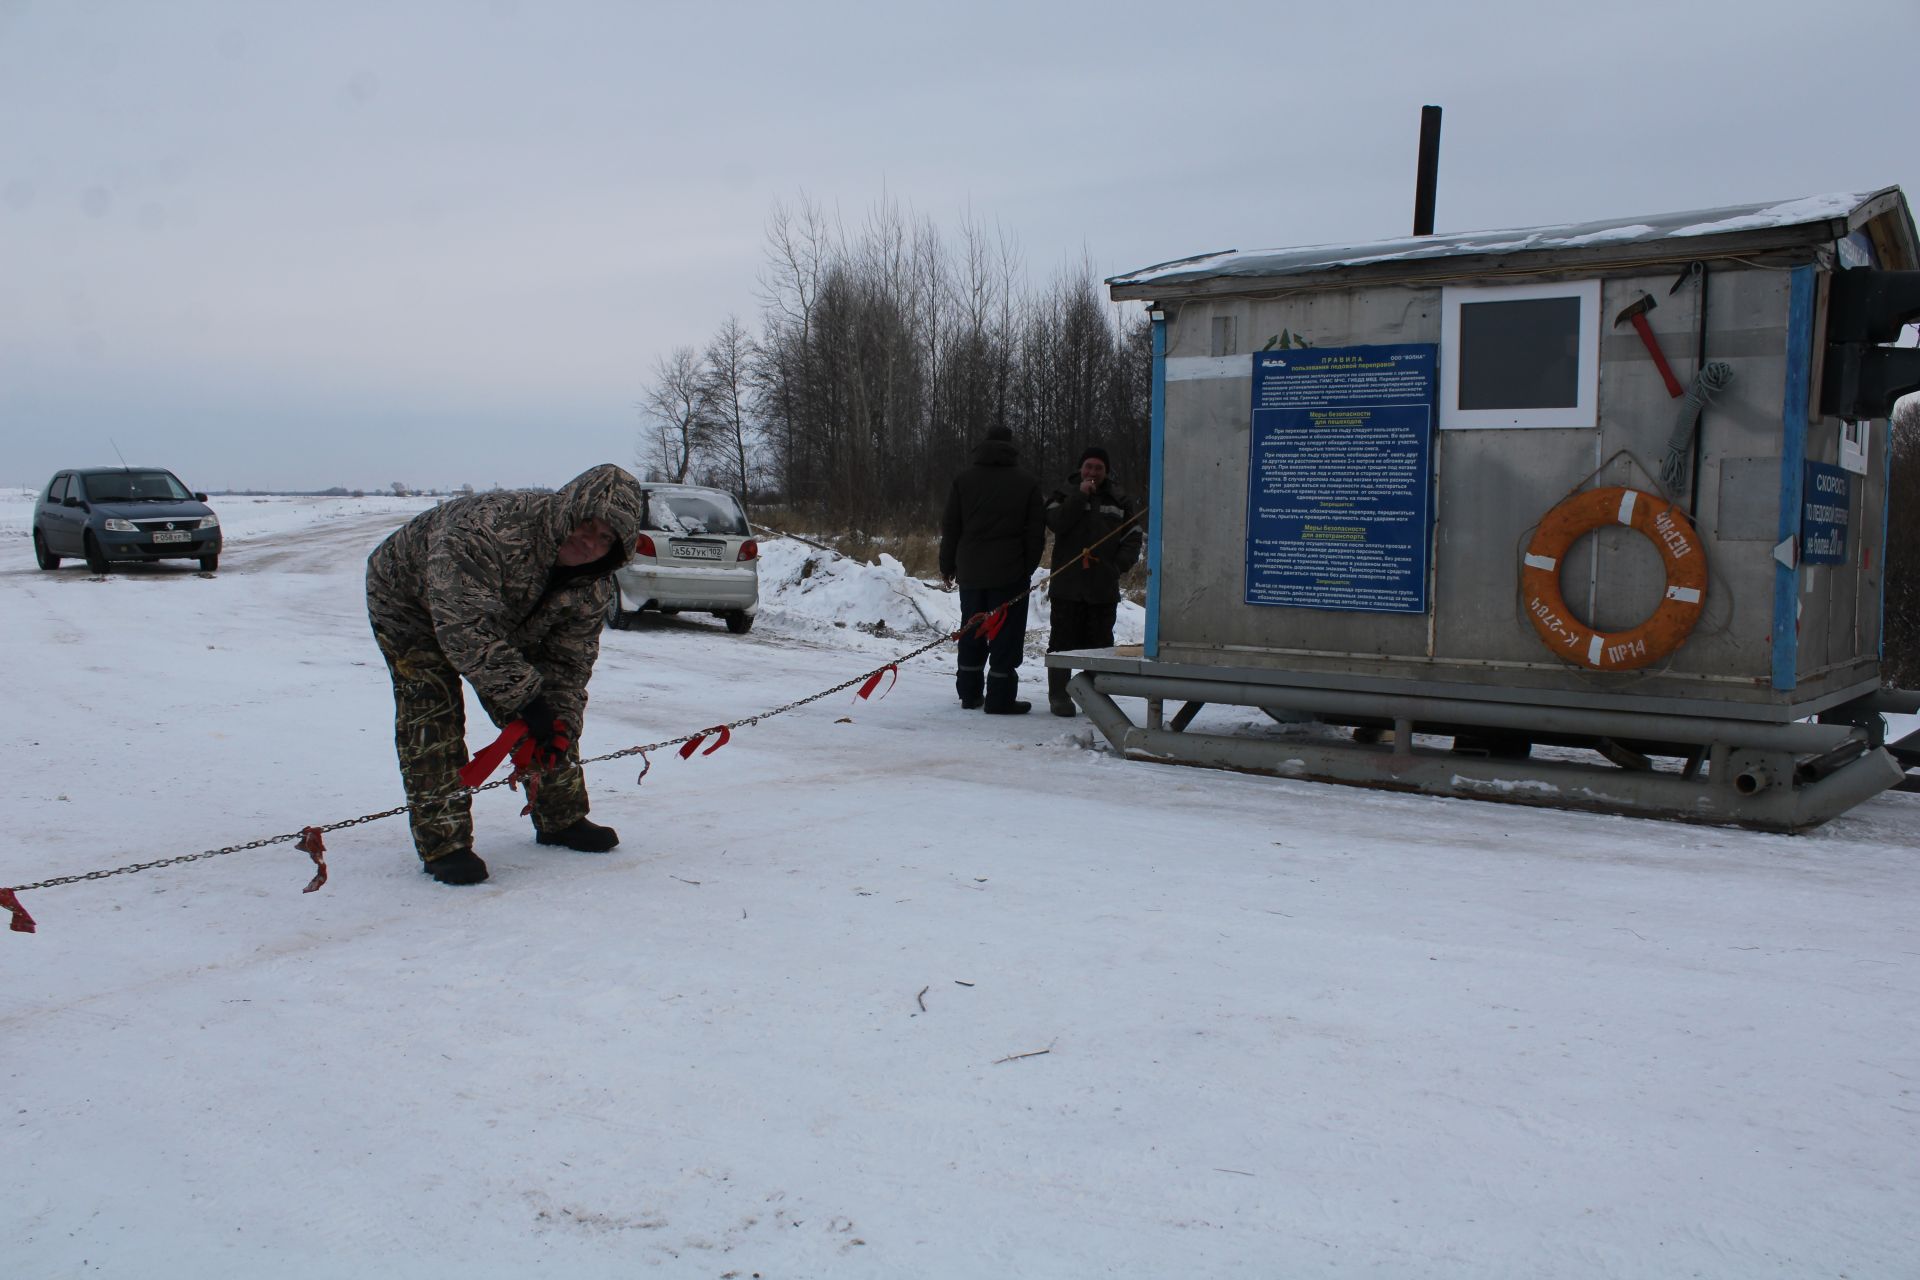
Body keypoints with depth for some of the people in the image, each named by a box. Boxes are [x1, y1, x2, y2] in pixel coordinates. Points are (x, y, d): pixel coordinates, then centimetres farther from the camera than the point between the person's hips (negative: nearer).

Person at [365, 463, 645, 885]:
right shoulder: (486, 528, -44)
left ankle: (562, 819, 18)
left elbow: (569, 661, -14)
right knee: (432, 718, -19)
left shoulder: (593, 585, -21)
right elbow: (464, 631, -47)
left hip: (506, 625, 6)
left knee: (555, 708, 2)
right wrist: (526, 696, -47)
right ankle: (443, 843, -13)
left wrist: (561, 722, -30)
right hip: (411, 603, -6)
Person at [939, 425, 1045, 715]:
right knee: (1006, 634, 0)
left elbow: (950, 528, 4)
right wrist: (1028, 567, 10)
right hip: (1010, 572, -3)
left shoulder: (963, 480, 4)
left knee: (971, 632, 14)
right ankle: (1000, 698, -2)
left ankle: (969, 693, 18)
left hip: (971, 571, 3)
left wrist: (948, 566, 13)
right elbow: (1035, 532, -1)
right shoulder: (1027, 484, -1)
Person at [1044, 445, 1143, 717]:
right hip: (1067, 585, -2)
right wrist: (1080, 497, -15)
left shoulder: (1121, 500, 9)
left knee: (1100, 642, 6)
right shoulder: (1064, 494, 5)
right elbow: (1055, 522, -13)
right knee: (1063, 640, 1)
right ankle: (1059, 695, 8)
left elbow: (1134, 537, 9)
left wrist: (1118, 565, -5)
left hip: (1104, 587, 2)